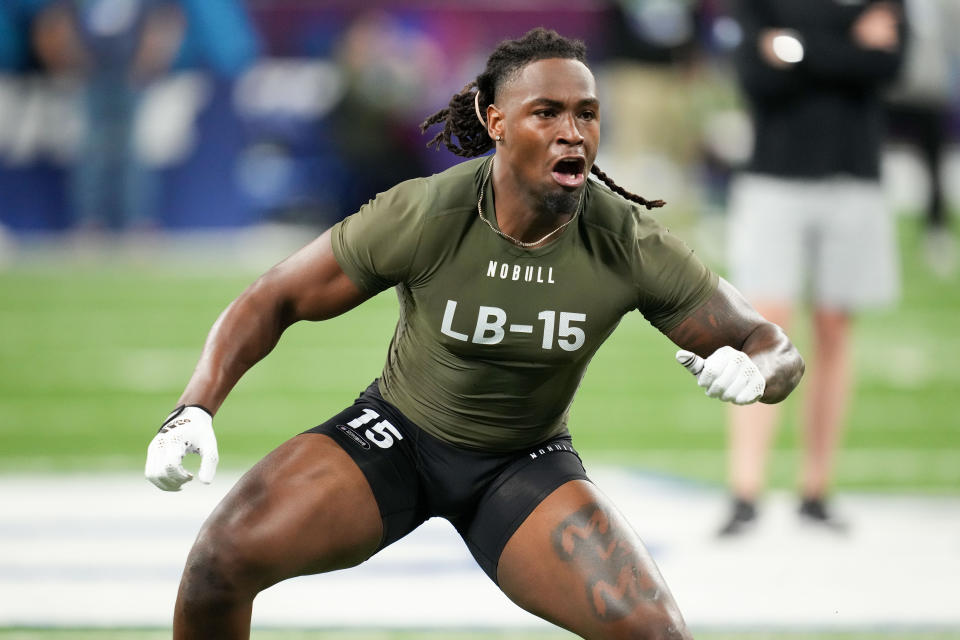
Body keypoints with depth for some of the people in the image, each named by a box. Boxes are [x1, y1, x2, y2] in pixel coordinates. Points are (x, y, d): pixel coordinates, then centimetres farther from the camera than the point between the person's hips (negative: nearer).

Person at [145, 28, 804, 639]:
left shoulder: (632, 244, -19)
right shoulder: (422, 215, -23)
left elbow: (777, 350, -11)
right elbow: (273, 300, -12)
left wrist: (752, 371, -36)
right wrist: (194, 411, -26)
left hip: (526, 464, 1)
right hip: (396, 435, -1)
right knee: (222, 558, -23)